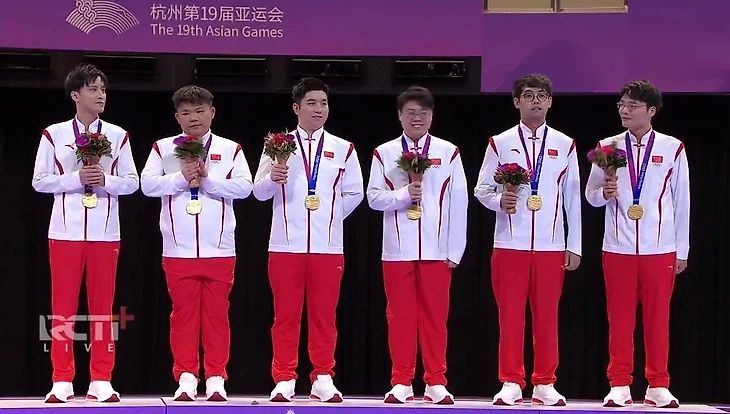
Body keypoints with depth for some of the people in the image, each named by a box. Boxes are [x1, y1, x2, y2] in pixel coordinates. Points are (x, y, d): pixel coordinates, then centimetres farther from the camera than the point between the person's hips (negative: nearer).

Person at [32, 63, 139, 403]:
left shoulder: (118, 136, 6)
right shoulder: (54, 134, 2)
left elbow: (132, 182, 6)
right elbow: (39, 181, 0)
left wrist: (105, 180, -13)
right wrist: (76, 178, -13)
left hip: (105, 232, 1)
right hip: (65, 231, -1)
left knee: (102, 306, 3)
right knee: (63, 307, 0)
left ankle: (101, 381, 7)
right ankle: (62, 381, 5)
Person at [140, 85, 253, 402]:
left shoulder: (230, 149, 7)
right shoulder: (163, 149, 8)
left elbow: (244, 187, -5)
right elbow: (148, 185, -3)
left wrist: (207, 179, -13)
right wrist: (181, 177, -13)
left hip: (219, 248, 0)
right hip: (178, 249, 0)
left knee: (216, 313, 2)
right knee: (183, 313, 3)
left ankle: (216, 378, 8)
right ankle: (186, 378, 9)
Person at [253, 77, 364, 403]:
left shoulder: (343, 149, 9)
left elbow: (354, 193, 13)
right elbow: (259, 192, 1)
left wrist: (330, 216, 9)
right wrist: (272, 178, -19)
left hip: (328, 245, 1)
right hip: (286, 244, -1)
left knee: (324, 314, 3)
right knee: (286, 315, 1)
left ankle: (323, 378, 10)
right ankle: (284, 379, 6)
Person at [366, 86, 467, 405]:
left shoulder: (448, 152, 4)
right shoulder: (384, 153, 6)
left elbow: (458, 202, 2)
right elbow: (374, 198, 2)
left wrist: (454, 251, -1)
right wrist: (404, 193, -17)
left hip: (436, 249, -1)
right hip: (398, 249, 1)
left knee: (435, 316, 2)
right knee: (400, 315, 4)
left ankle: (436, 383, 9)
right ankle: (401, 382, 10)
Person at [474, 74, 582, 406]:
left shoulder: (565, 145, 8)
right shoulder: (500, 143, 5)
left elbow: (573, 198, 8)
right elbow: (482, 189, 7)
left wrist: (575, 246, 5)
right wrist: (499, 200, -16)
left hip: (551, 246, 1)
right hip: (510, 244, -1)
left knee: (547, 316, 3)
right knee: (510, 315, 0)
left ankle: (544, 384, 10)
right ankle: (511, 383, 7)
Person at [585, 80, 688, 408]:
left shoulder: (672, 148, 1)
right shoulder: (608, 147, 4)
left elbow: (681, 201, 5)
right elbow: (591, 196, 8)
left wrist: (682, 250, 6)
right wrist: (605, 191, -16)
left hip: (660, 249, -1)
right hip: (618, 248, 1)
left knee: (657, 317, 3)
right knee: (620, 317, 3)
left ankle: (658, 386, 11)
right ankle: (619, 385, 10)